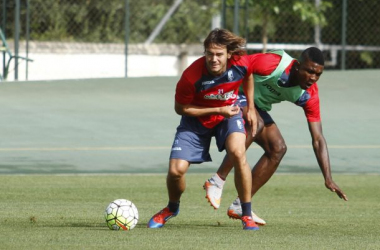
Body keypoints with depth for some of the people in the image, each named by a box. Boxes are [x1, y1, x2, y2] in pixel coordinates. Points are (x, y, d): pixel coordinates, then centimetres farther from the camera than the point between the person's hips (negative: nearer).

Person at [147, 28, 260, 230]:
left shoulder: (241, 64, -24)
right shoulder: (191, 76, -33)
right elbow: (180, 108, -17)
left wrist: (250, 108, 6)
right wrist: (218, 110, -23)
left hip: (228, 113, 1)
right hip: (197, 118, -1)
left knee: (237, 152, -29)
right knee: (176, 170, -11)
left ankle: (247, 215, -14)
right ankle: (172, 208, 27)